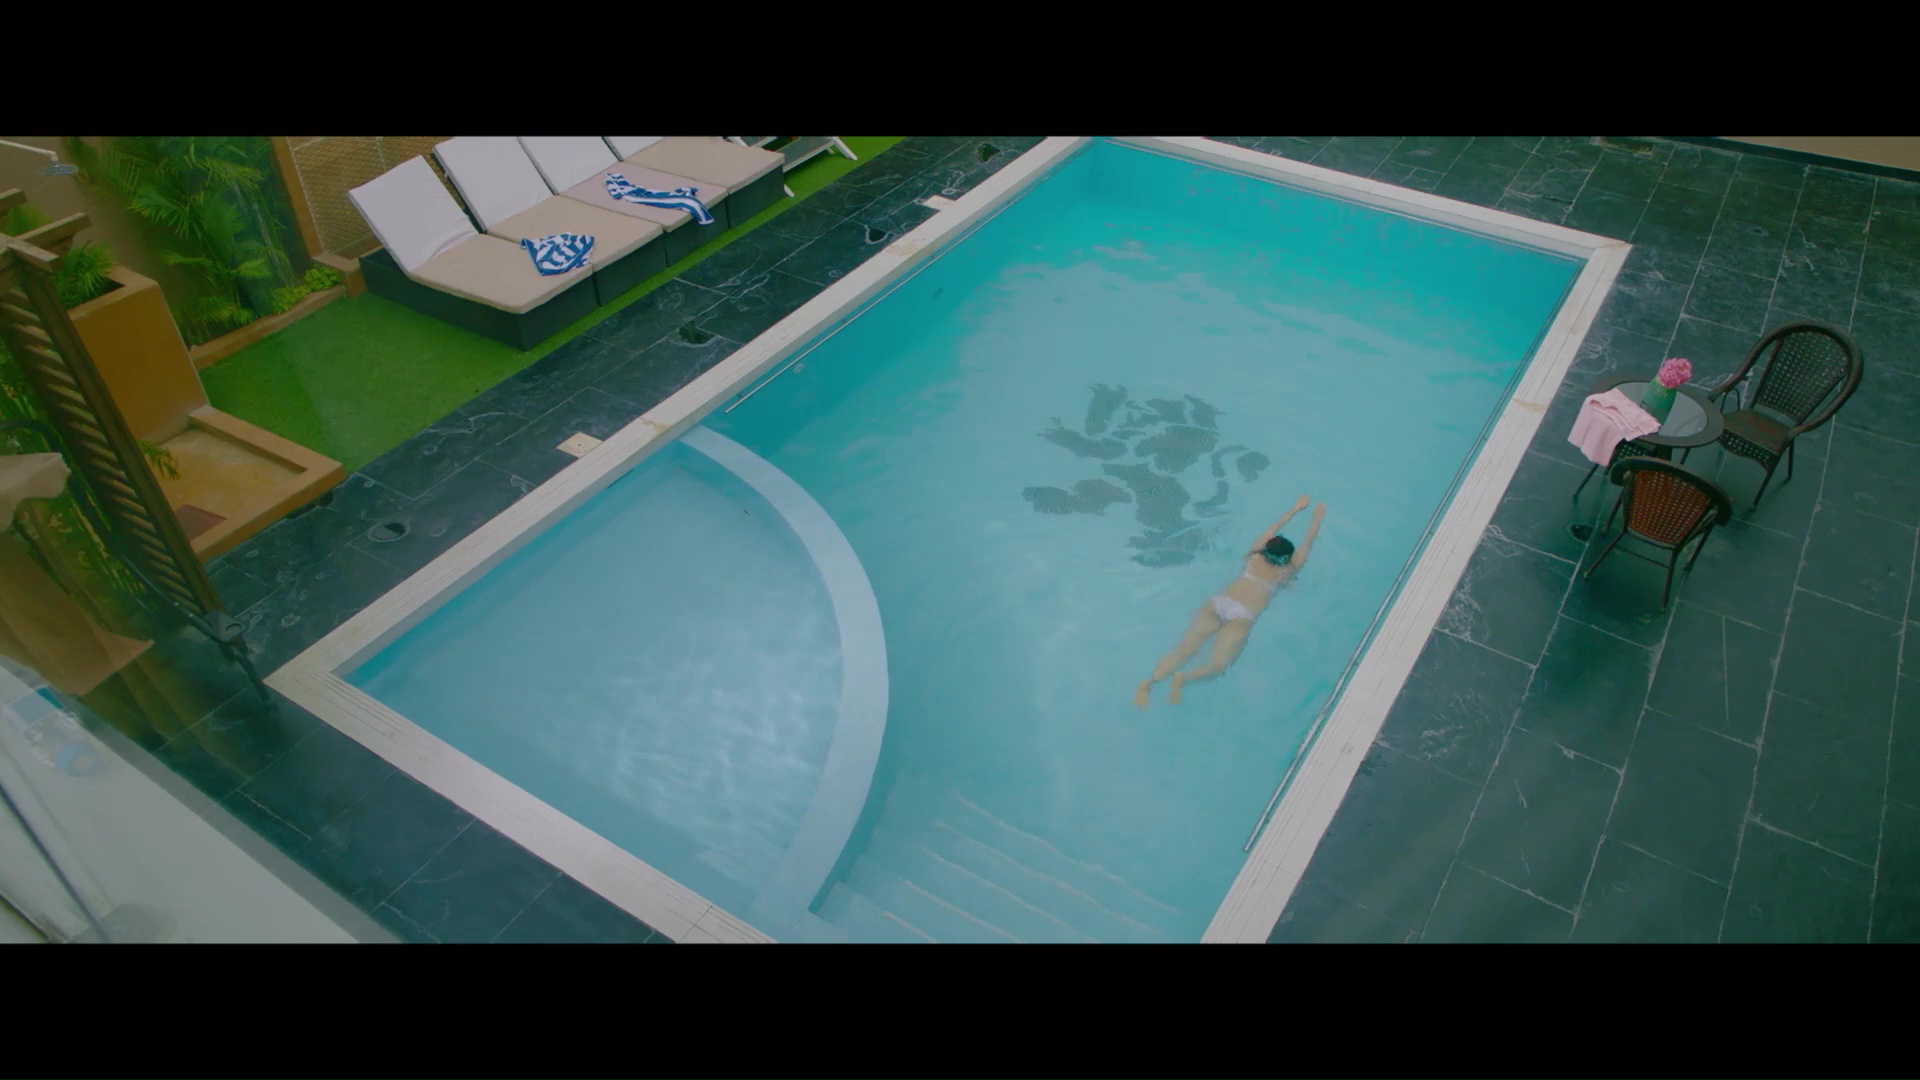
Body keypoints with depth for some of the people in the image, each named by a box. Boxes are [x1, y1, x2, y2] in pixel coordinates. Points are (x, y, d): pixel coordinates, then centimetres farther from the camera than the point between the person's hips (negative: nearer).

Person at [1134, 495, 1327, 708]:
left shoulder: (1253, 556, 25)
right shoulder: (1286, 572, 17)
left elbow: (1272, 530, 40)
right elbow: (1308, 542, 31)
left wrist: (1296, 509, 52)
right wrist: (1317, 517, 45)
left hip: (1217, 603, 4)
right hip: (1241, 617, -4)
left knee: (1185, 648, -13)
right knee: (1217, 664, -16)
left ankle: (1150, 681, -34)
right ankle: (1183, 677, -43)